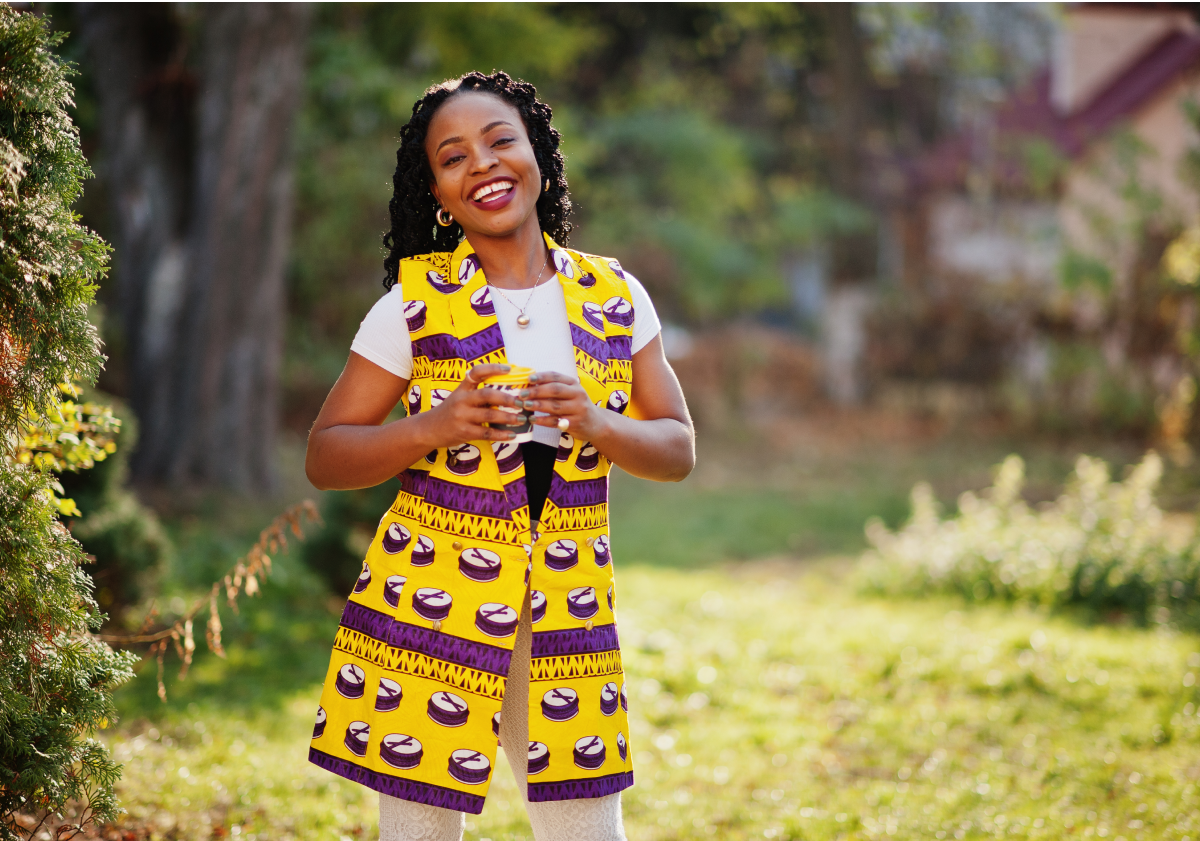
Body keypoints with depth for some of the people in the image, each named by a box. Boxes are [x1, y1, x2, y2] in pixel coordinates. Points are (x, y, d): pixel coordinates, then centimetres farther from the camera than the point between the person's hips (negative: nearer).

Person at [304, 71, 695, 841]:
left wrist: (596, 424, -13)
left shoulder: (614, 298, 6)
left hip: (566, 606, 2)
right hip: (429, 598, -2)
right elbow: (325, 457, 0)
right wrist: (434, 428, -17)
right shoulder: (415, 303, -2)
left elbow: (677, 451, 7)